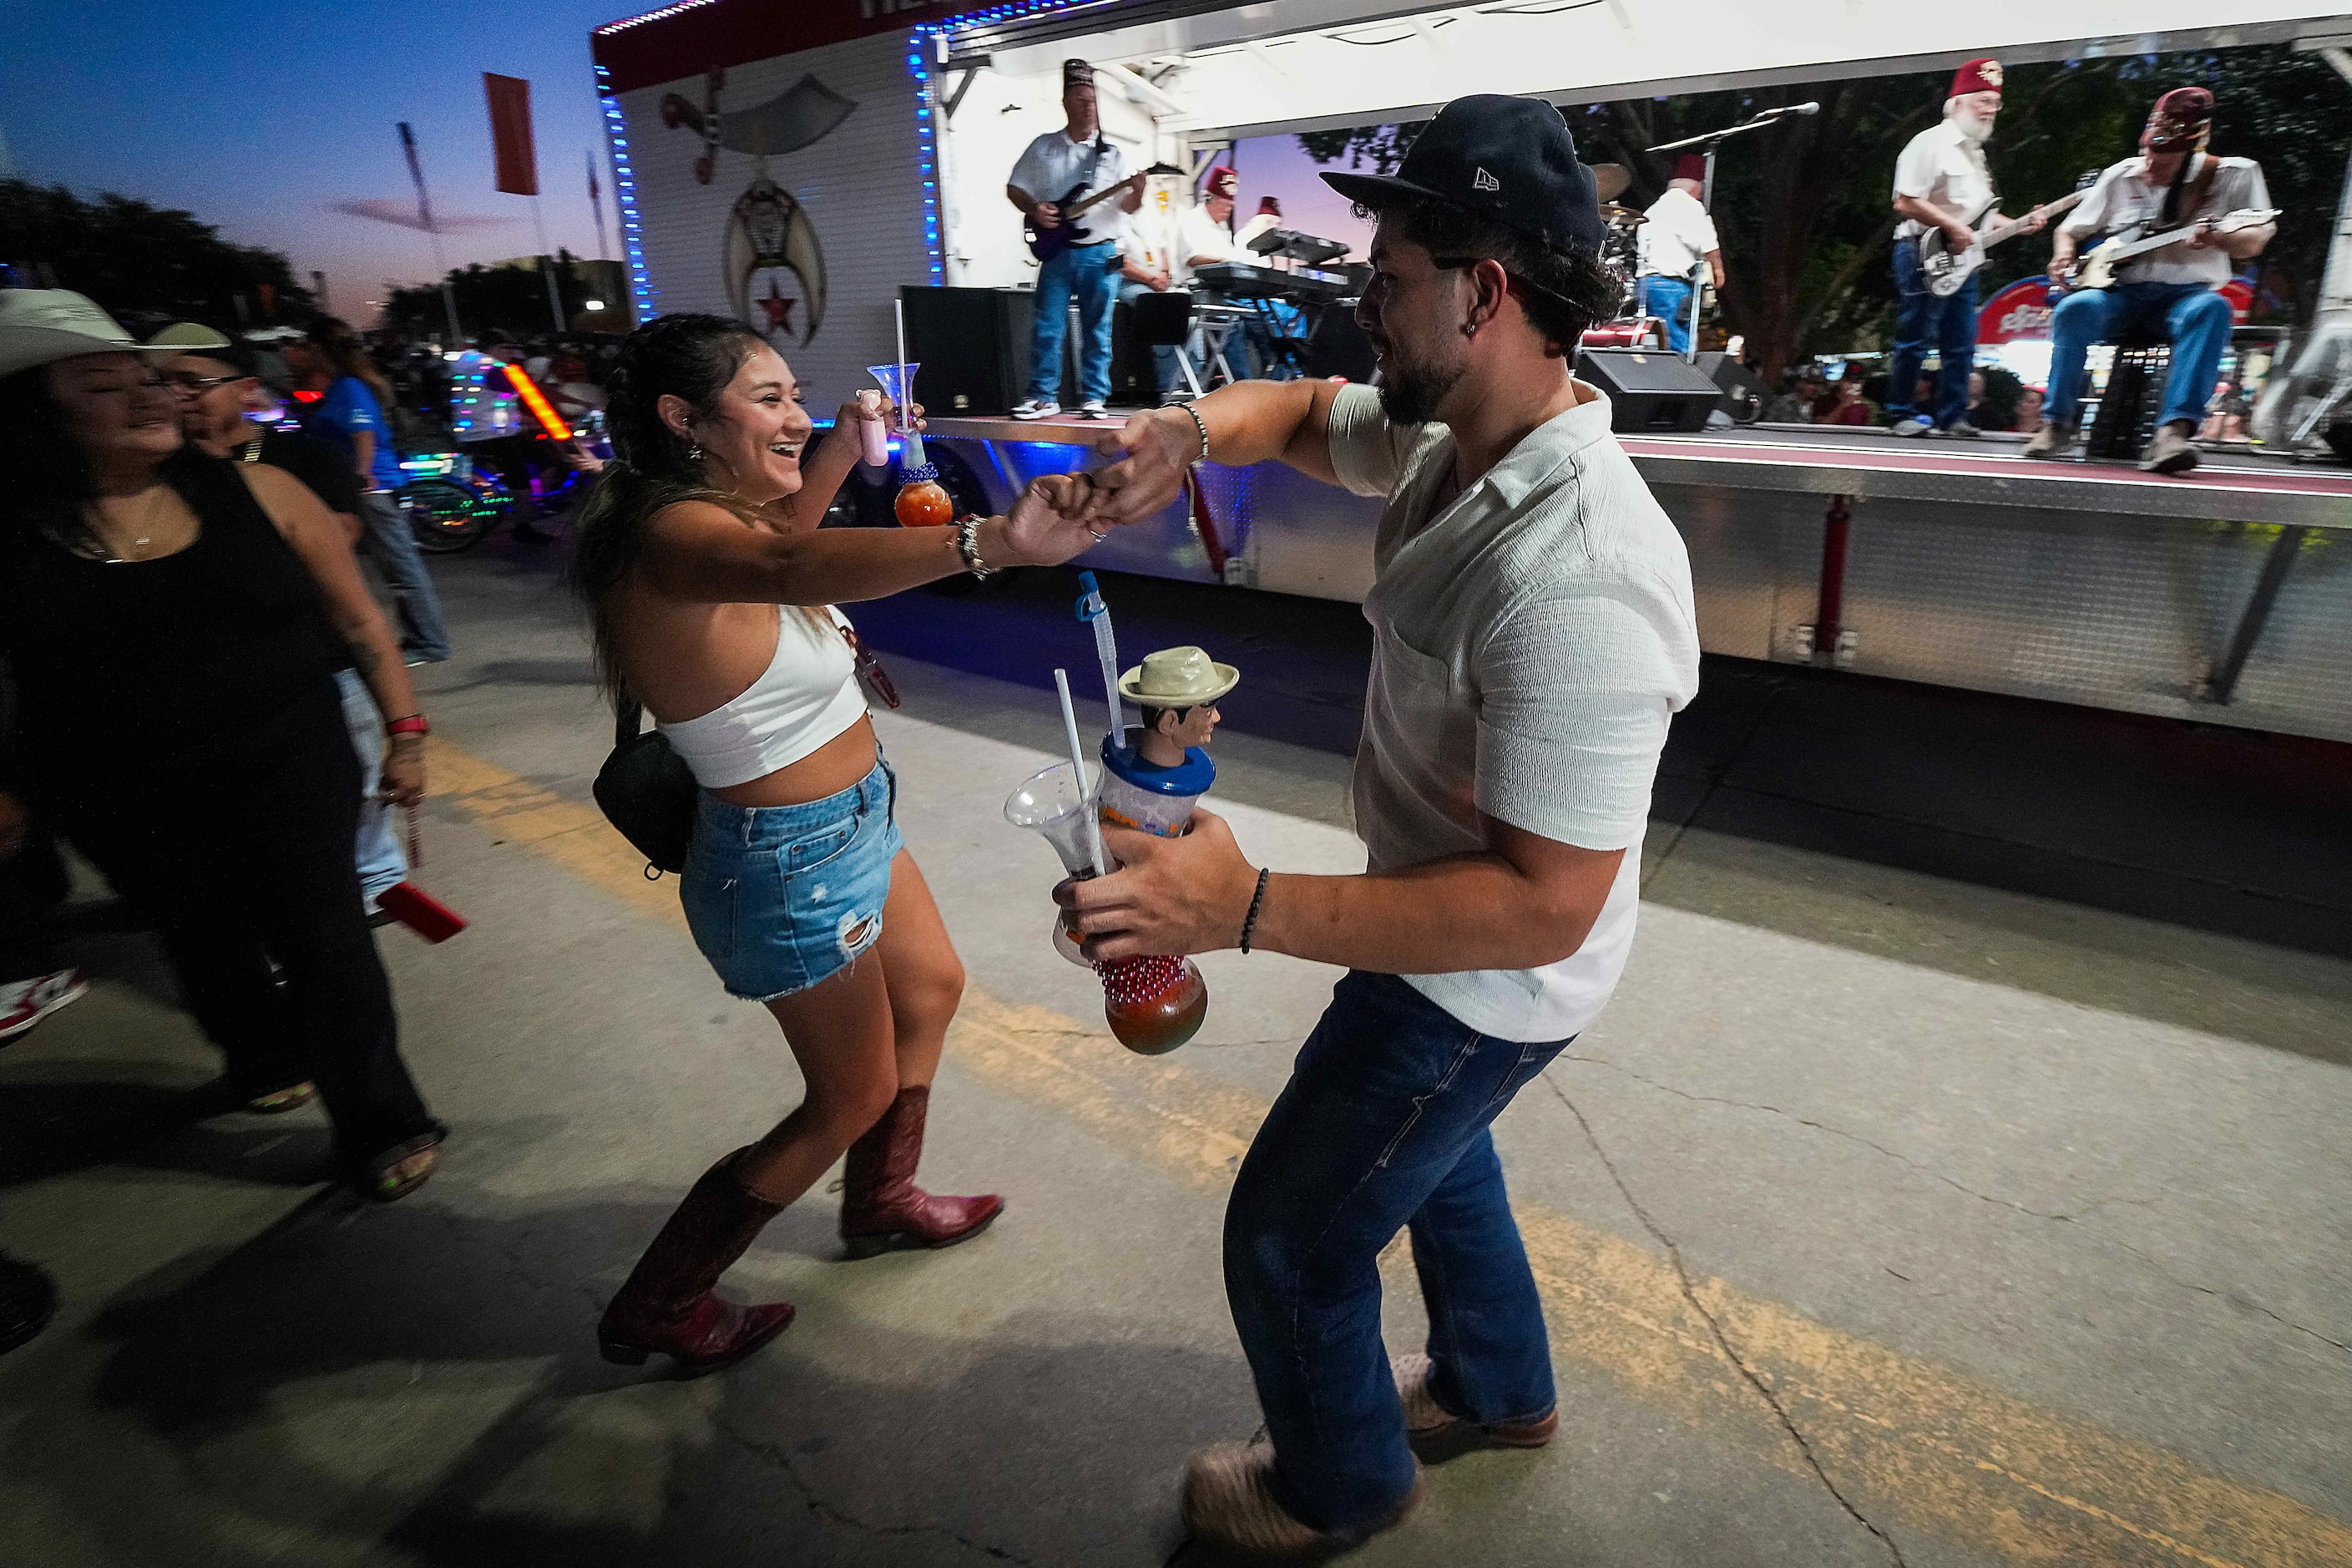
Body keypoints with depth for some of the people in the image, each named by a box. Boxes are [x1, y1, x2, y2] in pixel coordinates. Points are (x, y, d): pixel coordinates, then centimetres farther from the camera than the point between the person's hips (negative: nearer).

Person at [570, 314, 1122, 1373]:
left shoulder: (712, 510, 0)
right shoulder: (673, 537, -28)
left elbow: (785, 530, 25)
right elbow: (792, 566, -52)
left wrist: (848, 441, 11)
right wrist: (989, 542, -67)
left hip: (850, 822, 10)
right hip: (793, 861, -9)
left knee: (930, 988, 27)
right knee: (852, 1102, 10)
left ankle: (880, 1201, 49)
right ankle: (655, 1308, 29)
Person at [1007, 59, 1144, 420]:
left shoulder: (1113, 153, 6)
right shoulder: (1043, 147, 9)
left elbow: (1126, 207, 3)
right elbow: (1014, 188, 13)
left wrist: (1136, 194, -19)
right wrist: (1033, 209, -6)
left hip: (1100, 254, 0)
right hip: (1057, 252, 0)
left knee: (1097, 331, 2)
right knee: (1047, 329, -3)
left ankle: (1093, 397, 9)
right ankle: (1044, 396, 4)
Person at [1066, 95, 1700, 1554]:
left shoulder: (1575, 580, -37)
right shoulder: (1451, 441, -8)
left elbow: (1545, 905, -36)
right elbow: (1307, 412, 12)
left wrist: (1245, 909, -42)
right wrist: (1191, 431, -11)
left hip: (1481, 981, -9)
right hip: (1443, 937, 9)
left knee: (1290, 1235, 11)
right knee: (1430, 1144, 32)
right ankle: (1498, 1388, 60)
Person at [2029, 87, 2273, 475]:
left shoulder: (2233, 175, 4)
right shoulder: (2121, 176, 10)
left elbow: (2254, 242, -4)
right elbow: (2069, 230, 19)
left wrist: (2215, 237, -27)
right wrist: (2064, 256, -5)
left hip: (2186, 293, -1)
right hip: (2120, 293, 1)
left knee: (2212, 309, -37)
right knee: (2075, 309, -34)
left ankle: (2174, 431, -48)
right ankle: (2057, 424, -26)